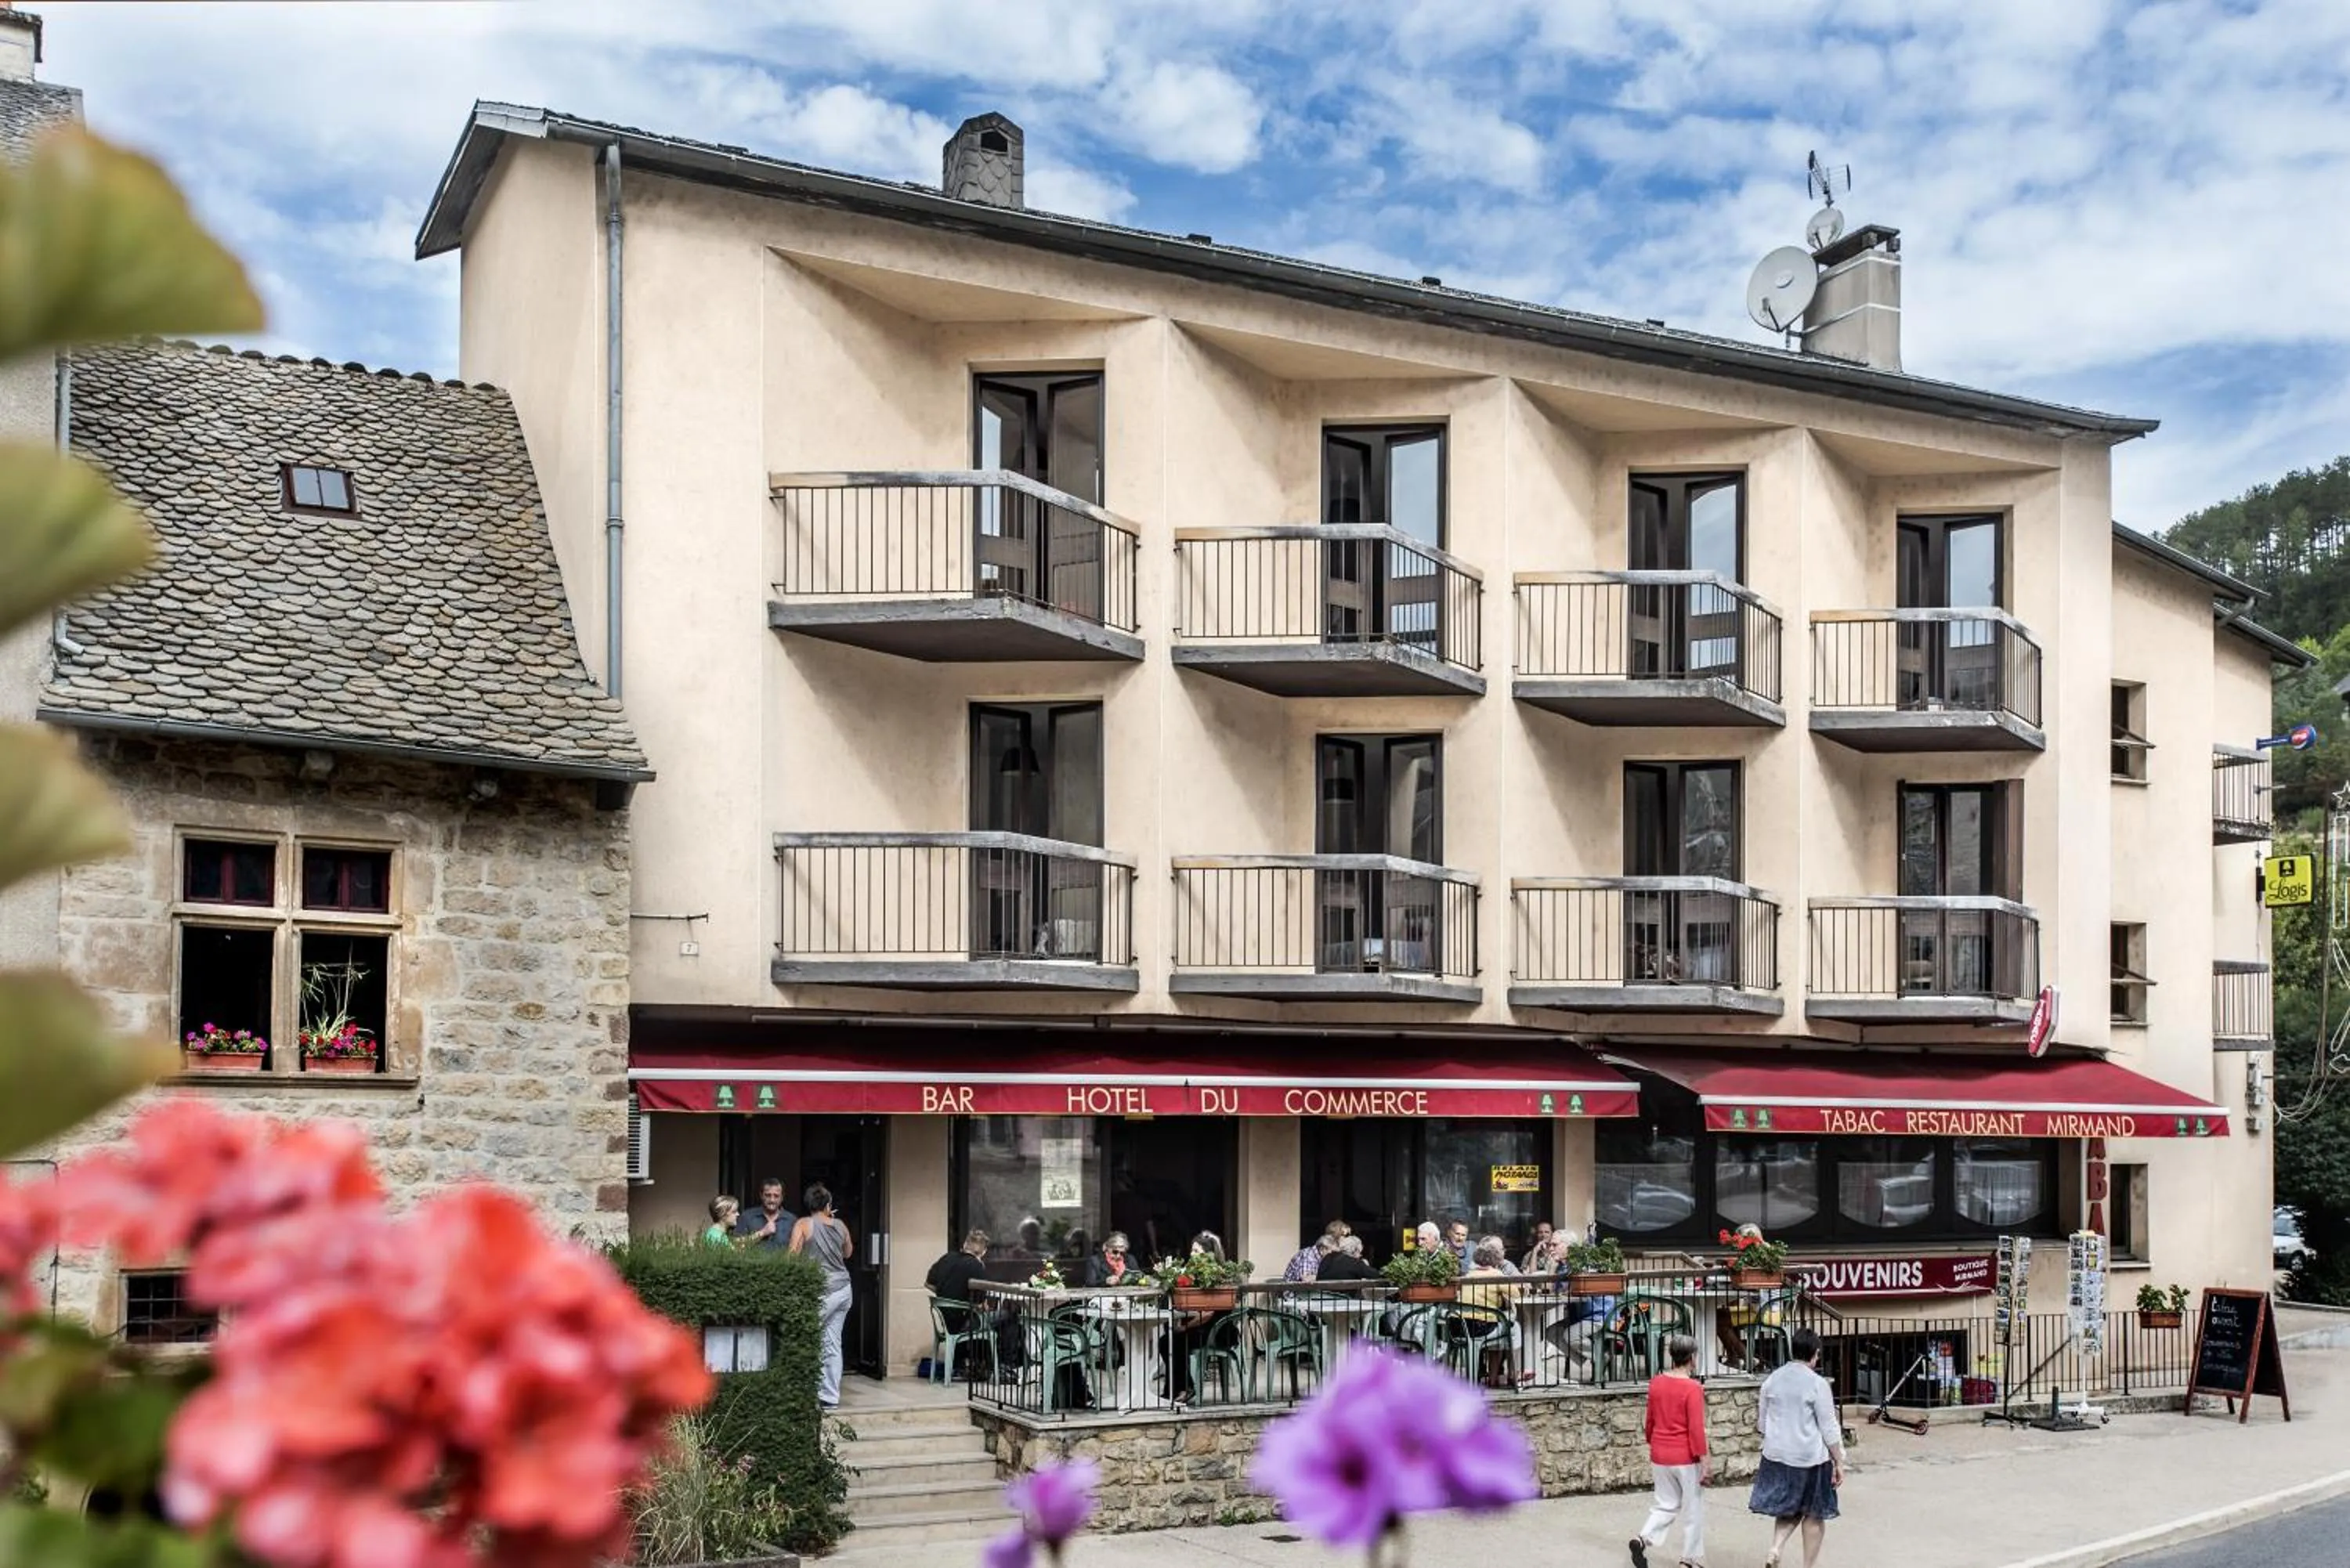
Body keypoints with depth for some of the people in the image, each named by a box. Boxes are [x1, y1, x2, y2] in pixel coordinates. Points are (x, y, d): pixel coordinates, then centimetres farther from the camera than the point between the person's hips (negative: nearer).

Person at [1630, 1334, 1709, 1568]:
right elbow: (1696, 1428, -17)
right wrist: (1705, 1461, -11)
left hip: (1660, 1457, 5)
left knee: (1666, 1505, 16)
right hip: (1686, 1458, -5)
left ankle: (1642, 1539, -5)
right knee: (1693, 1510, 10)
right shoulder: (1693, 1388, -16)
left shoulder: (1656, 1383, 2)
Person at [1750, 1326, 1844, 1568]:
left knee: (1788, 1510, 18)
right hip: (1810, 1458, -5)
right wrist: (1839, 1462, -2)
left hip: (1776, 1456, 5)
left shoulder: (1771, 1380, 3)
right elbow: (1829, 1428, -10)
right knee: (1813, 1516, 10)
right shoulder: (1817, 1384, -13)